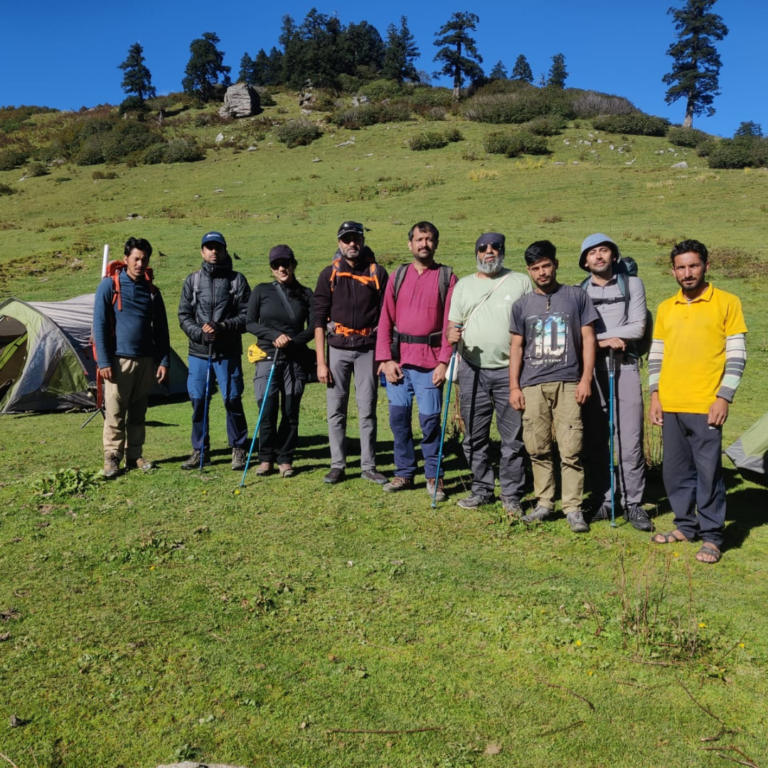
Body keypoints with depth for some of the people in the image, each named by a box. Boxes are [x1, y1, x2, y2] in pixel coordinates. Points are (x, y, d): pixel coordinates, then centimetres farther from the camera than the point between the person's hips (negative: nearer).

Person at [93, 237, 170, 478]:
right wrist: (103, 361, -12)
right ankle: (111, 457, 7)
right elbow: (99, 326, -6)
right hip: (118, 359, -4)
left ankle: (134, 456, 20)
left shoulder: (151, 290, 9)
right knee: (115, 413, -2)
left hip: (146, 361, 4)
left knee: (138, 413, 11)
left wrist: (164, 361, 4)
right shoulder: (109, 285, -4)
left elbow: (161, 329, 11)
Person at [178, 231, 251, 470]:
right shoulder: (192, 280, 10)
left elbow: (246, 315, -2)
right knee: (198, 401, 5)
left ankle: (238, 450, 13)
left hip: (228, 352, -2)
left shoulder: (237, 280, 3)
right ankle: (200, 451, 18)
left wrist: (223, 327, -16)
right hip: (198, 351, 3)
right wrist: (200, 332, -10)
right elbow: (184, 315, 8)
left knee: (232, 400, -3)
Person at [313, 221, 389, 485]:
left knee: (367, 410, 4)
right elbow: (319, 319, 0)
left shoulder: (377, 273, 3)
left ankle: (369, 466, 14)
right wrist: (321, 361, -6)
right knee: (336, 411, 3)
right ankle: (337, 466, 13)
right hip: (338, 349, 1)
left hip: (368, 349, 0)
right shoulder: (329, 274, 2)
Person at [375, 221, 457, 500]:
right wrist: (385, 358, -3)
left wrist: (444, 362, -11)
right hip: (398, 358, 3)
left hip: (430, 360, -3)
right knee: (398, 417, 7)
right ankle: (404, 472, 22)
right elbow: (385, 320, 6)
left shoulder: (447, 277, 3)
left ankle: (434, 476, 13)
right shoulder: (398, 276, 11)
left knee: (430, 419, -2)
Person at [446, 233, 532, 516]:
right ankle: (482, 489, 22)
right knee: (475, 437, 8)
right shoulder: (463, 285, 14)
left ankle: (511, 495, 9)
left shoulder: (520, 282, 7)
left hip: (510, 371, -2)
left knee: (513, 438, -1)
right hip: (472, 370, 3)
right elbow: (452, 325, 13)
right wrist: (451, 334, -12)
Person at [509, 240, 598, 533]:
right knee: (538, 450, 5)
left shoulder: (576, 296, 6)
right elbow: (516, 347, 13)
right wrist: (514, 386, 6)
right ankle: (544, 503, 16)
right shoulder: (522, 305, 12)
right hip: (532, 385, 2)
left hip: (568, 384, -2)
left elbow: (588, 339, 5)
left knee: (570, 450, -5)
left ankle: (573, 507, 3)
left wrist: (586, 379, -3)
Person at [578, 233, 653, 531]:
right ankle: (602, 502, 16)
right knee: (594, 442, 5)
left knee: (630, 442, -3)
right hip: (591, 369, 2)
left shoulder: (632, 284, 7)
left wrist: (598, 337, -6)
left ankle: (633, 504, 7)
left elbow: (637, 328, -4)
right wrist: (606, 340, -10)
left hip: (624, 367, -1)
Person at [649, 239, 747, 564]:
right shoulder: (665, 308, 12)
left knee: (708, 472, -1)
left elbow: (737, 356, -4)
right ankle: (685, 525, 25)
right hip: (670, 406, 5)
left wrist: (723, 398, -10)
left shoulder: (727, 303, -1)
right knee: (676, 471, 11)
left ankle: (711, 536, 10)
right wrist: (655, 395, 6)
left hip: (705, 405, -4)